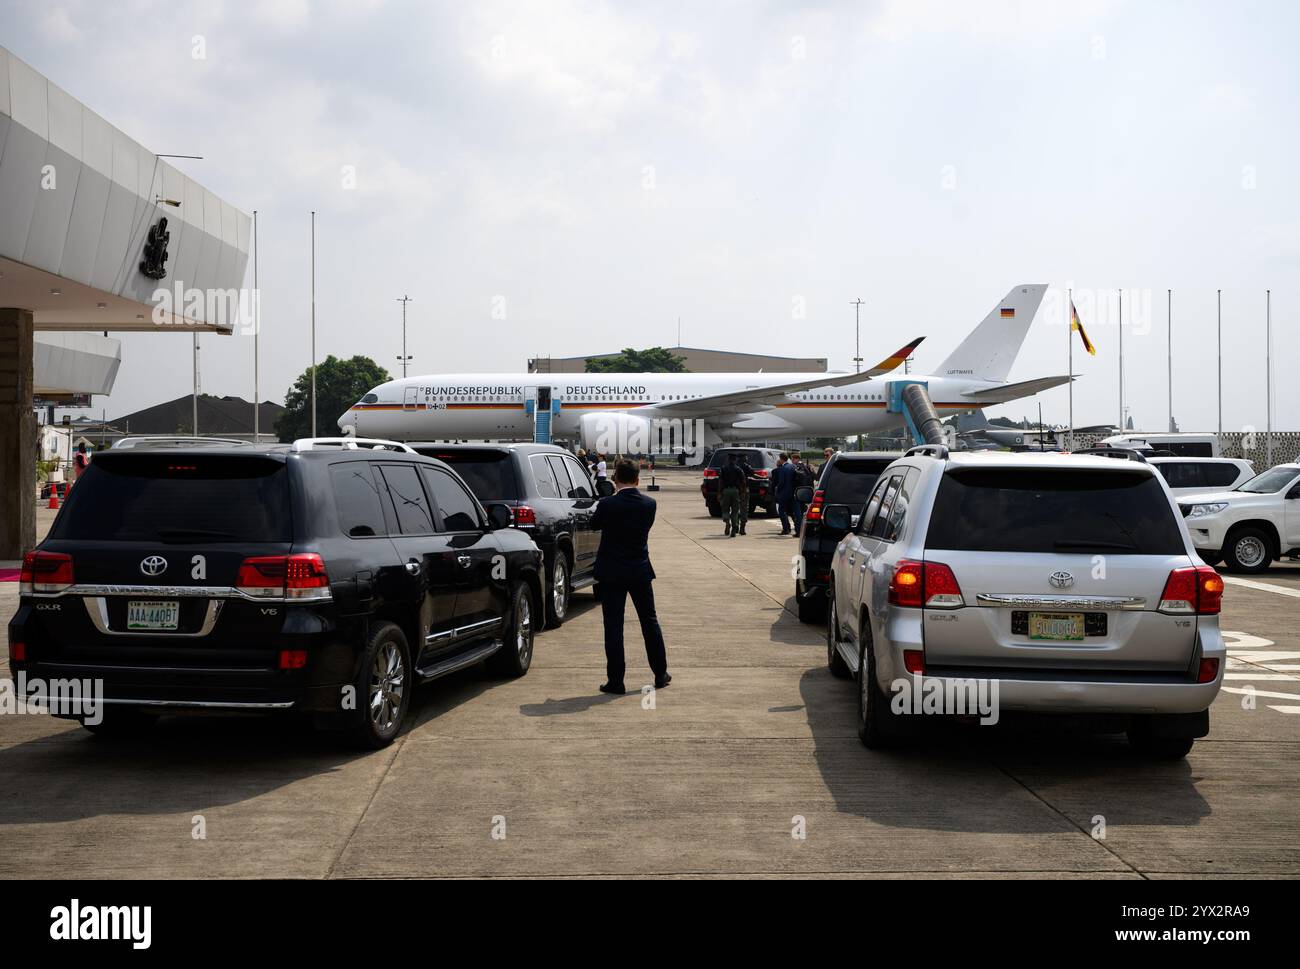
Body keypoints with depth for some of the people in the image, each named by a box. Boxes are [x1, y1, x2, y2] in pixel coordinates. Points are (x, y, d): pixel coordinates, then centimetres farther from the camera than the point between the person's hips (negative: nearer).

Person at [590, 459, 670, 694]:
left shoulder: (607, 504, -15)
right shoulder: (649, 504, -5)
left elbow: (594, 524, 2)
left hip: (611, 572, -3)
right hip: (641, 571, 3)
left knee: (613, 626, 2)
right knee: (650, 622, 16)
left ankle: (616, 680, 1)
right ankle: (660, 674, 24)